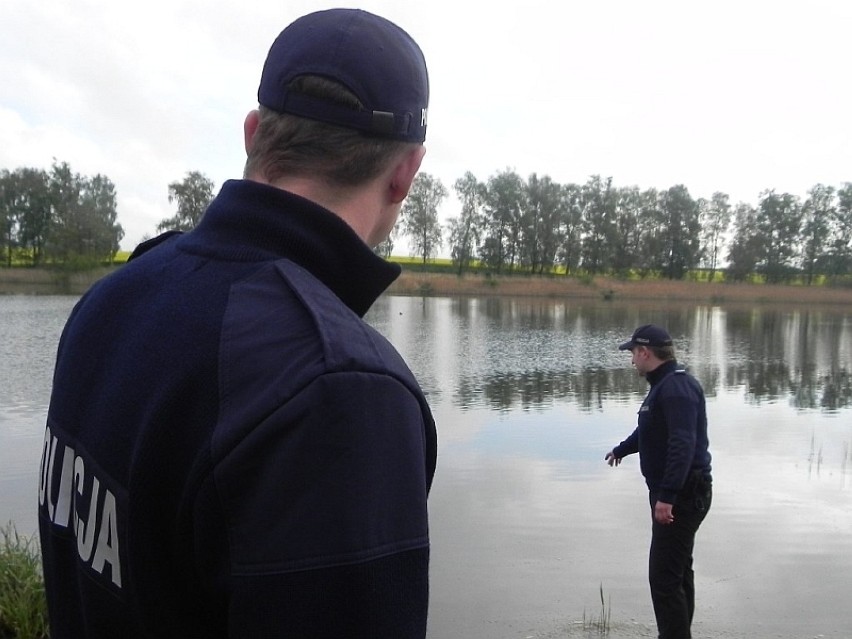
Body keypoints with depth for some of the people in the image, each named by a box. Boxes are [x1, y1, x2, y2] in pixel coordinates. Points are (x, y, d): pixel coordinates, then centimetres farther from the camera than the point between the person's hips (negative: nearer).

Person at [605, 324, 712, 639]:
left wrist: (667, 495, -35)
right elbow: (649, 430, 32)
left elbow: (683, 444, -30)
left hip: (681, 495, -11)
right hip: (676, 493, 11)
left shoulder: (677, 387, -19)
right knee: (678, 571, 19)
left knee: (664, 576, -10)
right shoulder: (663, 384, 14)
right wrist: (621, 450, 48)